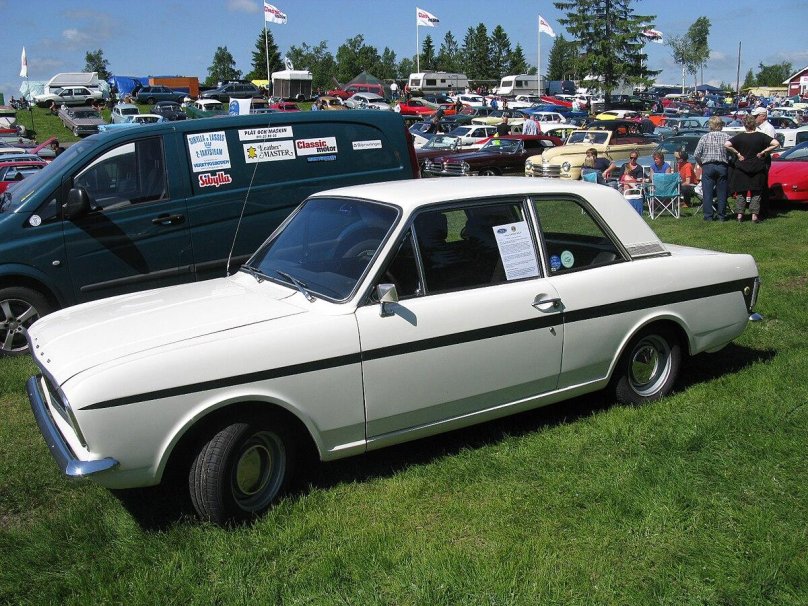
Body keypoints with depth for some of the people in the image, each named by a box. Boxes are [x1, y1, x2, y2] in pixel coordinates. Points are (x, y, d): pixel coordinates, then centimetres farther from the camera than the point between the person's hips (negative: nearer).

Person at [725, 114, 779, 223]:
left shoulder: (739, 136, -5)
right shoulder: (761, 136, -5)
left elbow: (726, 145, -16)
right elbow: (776, 144, -12)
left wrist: (737, 153, -8)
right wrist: (763, 152, -6)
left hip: (741, 169, 0)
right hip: (758, 169, 0)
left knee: (740, 192, 9)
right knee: (756, 193, 8)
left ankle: (739, 214, 6)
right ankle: (754, 215, 2)